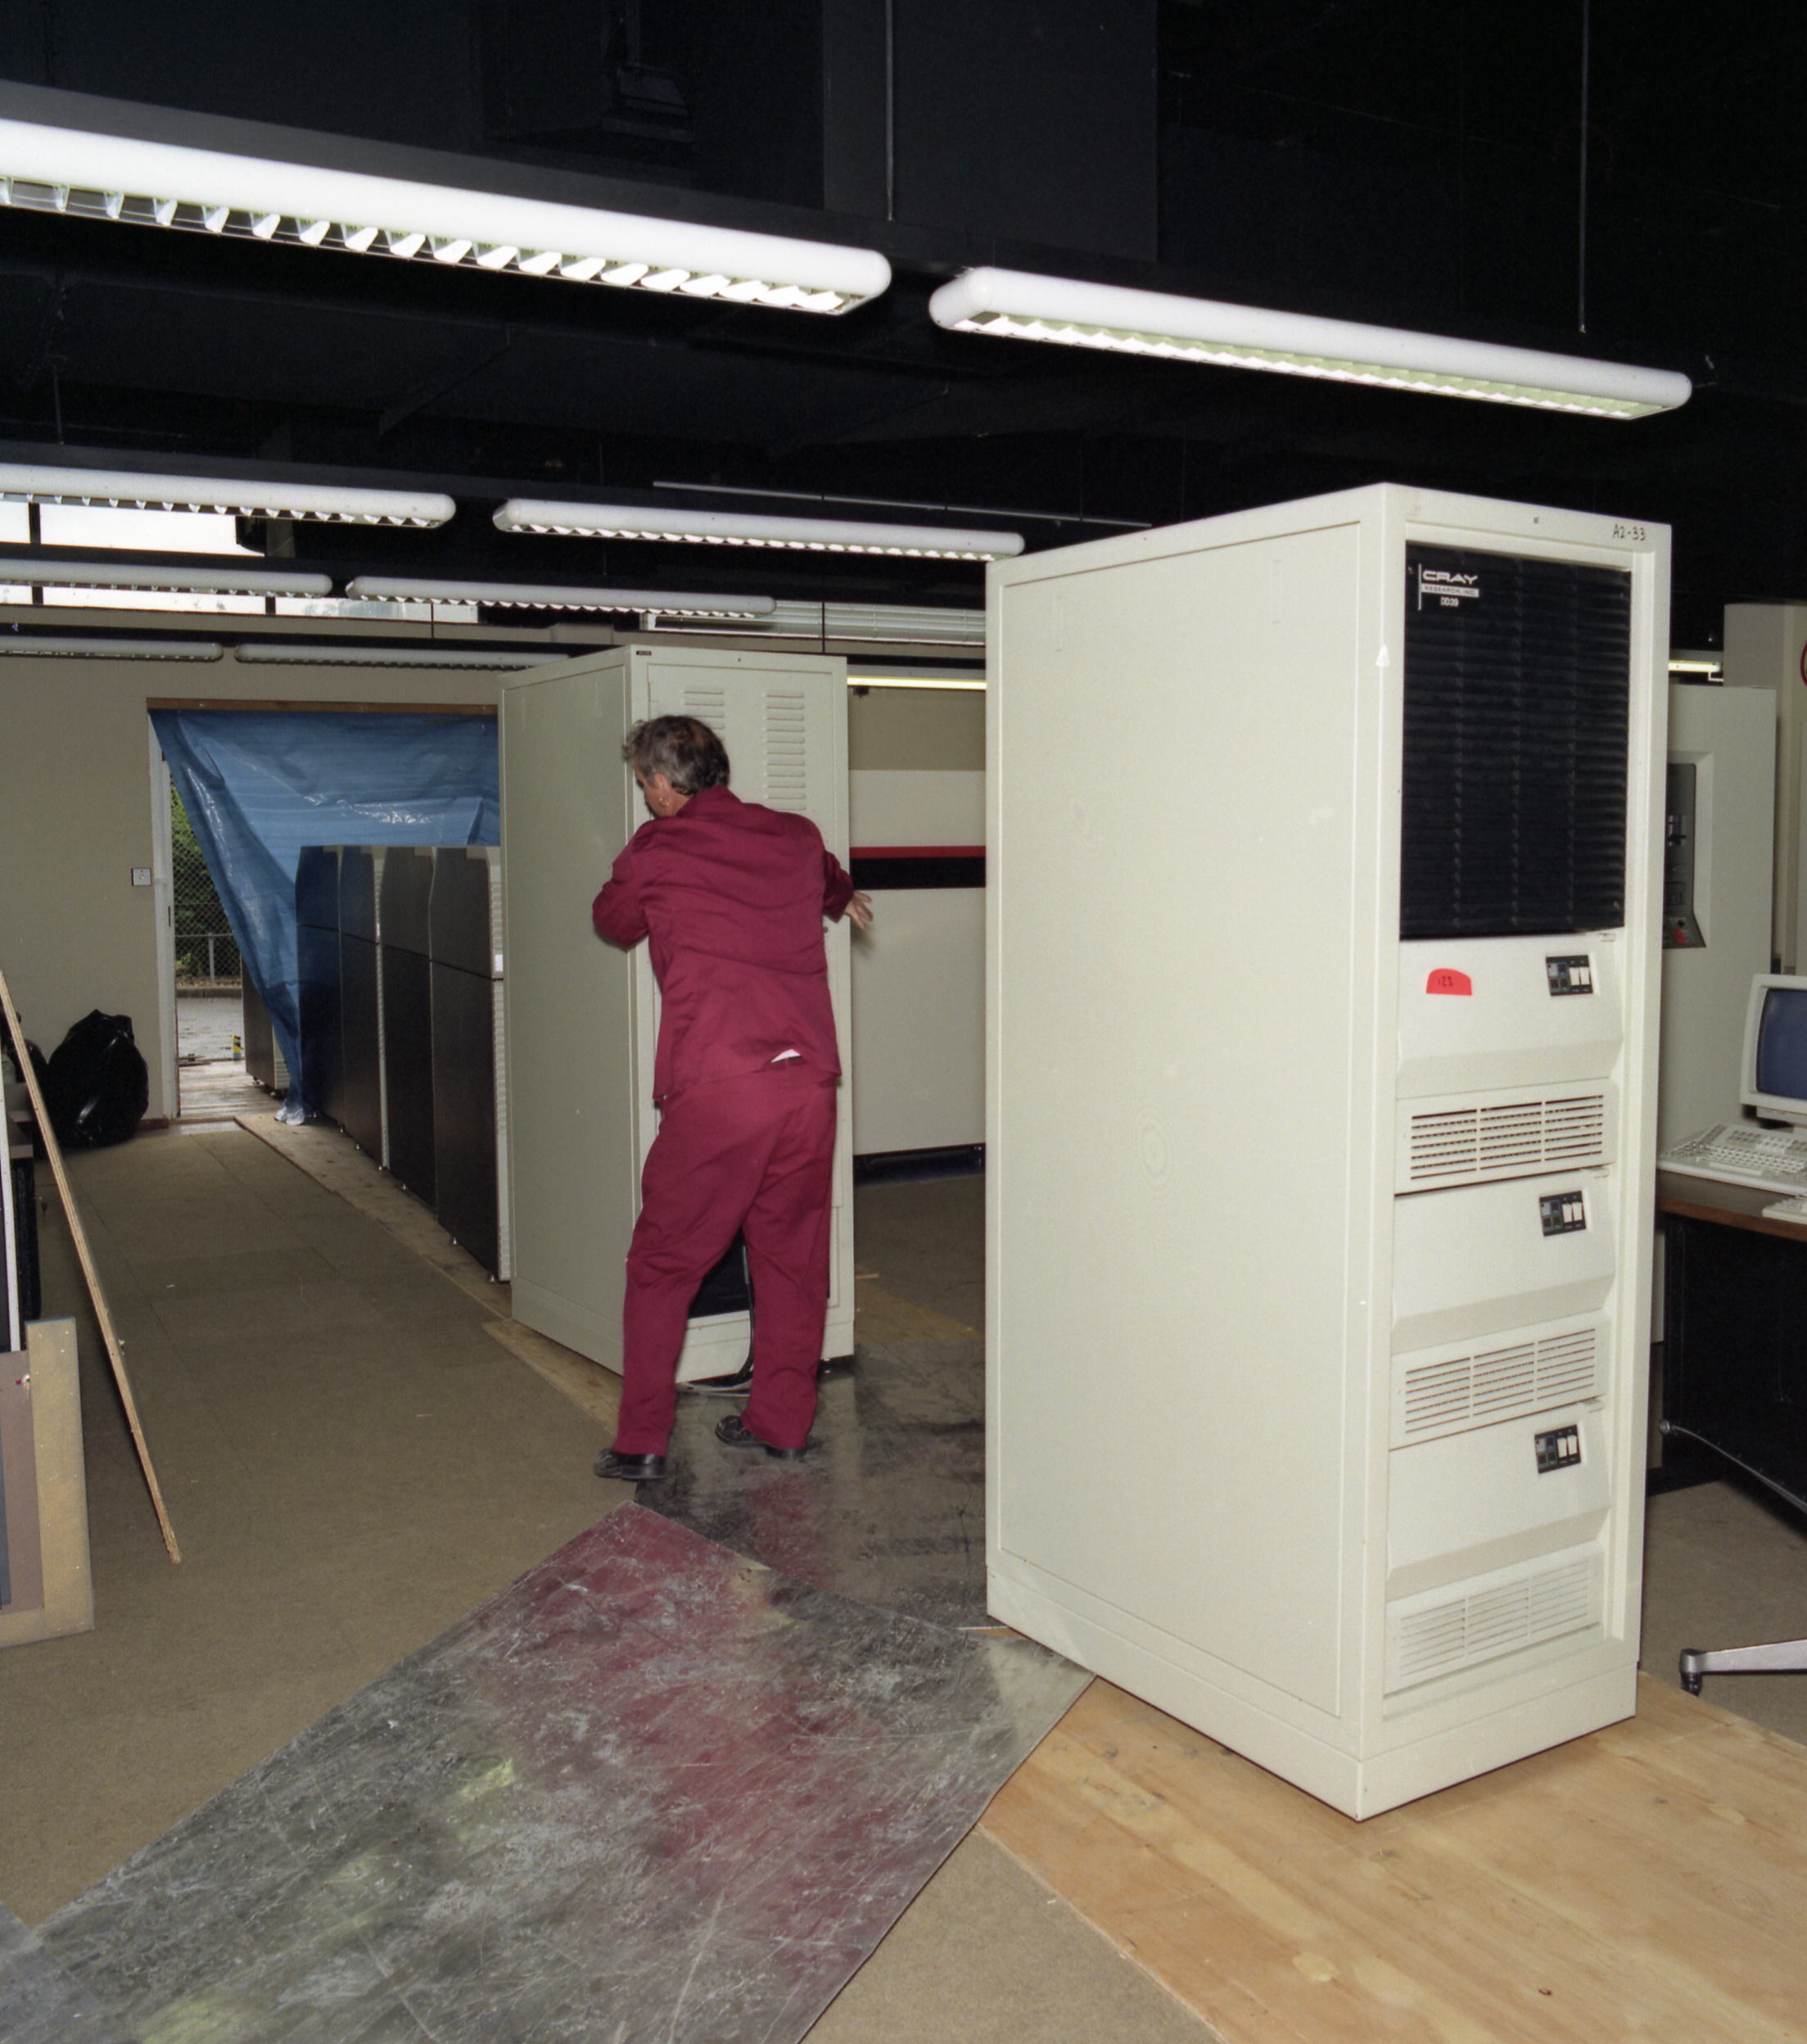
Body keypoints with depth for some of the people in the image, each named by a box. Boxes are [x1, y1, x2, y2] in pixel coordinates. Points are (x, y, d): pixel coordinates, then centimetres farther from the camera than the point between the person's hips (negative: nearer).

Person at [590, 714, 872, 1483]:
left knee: (662, 1266, 9)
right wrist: (843, 898, 65)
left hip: (714, 1092, -4)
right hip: (808, 1082, 5)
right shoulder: (797, 837, 16)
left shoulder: (657, 850, 3)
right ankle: (782, 1424, 26)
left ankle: (641, 1442, 12)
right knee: (792, 1260, 17)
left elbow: (613, 922, 23)